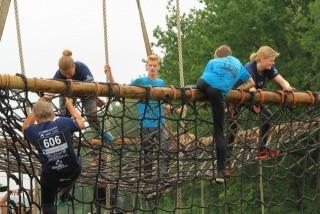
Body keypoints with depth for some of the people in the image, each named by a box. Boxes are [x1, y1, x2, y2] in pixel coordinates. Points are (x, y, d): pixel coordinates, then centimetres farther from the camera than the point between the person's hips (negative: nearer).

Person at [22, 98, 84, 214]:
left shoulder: (34, 132, -8)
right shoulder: (63, 123, -10)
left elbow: (25, 127, 19)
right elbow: (80, 123, 12)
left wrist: (37, 107, 24)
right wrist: (69, 105, 25)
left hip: (50, 176, -1)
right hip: (72, 172, 1)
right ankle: (65, 193, 31)